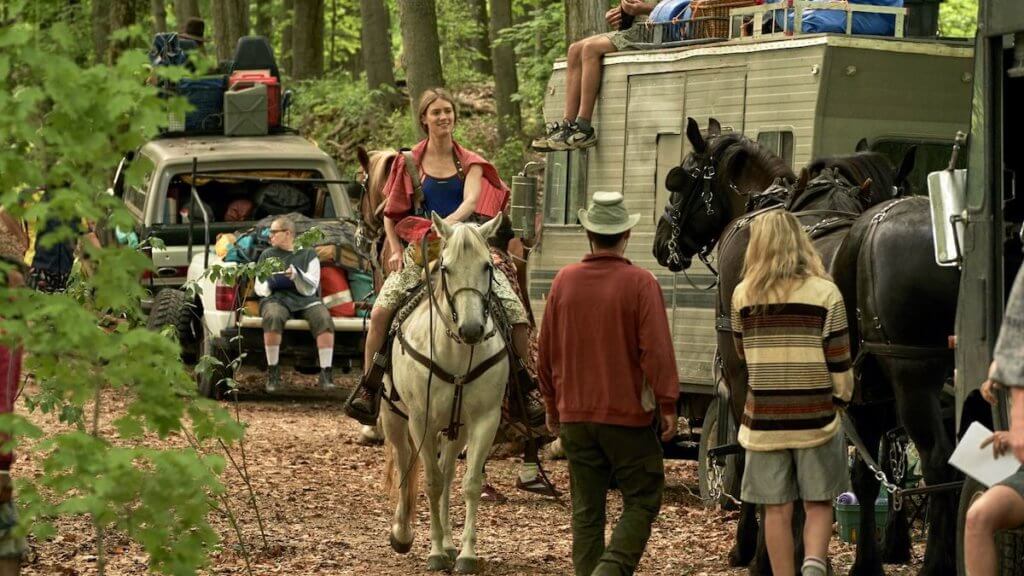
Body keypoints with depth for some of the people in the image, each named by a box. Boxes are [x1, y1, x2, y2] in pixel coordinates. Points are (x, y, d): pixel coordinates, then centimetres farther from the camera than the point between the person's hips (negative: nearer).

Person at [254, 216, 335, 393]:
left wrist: (296, 275, -13)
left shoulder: (308, 254, 15)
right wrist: (272, 282, -7)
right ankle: (273, 373, -29)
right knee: (273, 317, -37)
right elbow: (259, 288, 16)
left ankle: (325, 374, -30)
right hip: (277, 299, 0)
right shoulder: (268, 255, 21)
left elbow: (310, 288, 5)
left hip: (305, 299, 0)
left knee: (324, 318, -31)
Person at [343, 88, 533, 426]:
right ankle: (367, 389, -11)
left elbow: (470, 202, -9)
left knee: (516, 313, -10)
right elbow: (391, 215, 12)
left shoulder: (469, 163, 8)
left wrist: (445, 225, -27)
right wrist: (396, 251, -3)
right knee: (381, 310, -22)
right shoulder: (410, 163, 7)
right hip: (419, 250, 0)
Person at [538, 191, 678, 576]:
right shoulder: (640, 283, -11)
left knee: (586, 510, 10)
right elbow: (656, 351, -14)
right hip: (628, 414, -4)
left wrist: (552, 405, 18)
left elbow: (546, 353, 8)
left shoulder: (564, 281, 2)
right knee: (642, 501, 4)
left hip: (575, 414, 4)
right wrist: (667, 405, -7)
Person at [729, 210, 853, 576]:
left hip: (763, 418, 1)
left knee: (777, 510, 8)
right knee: (819, 504, 8)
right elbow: (839, 361, -5)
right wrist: (843, 395, 12)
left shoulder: (743, 295, -1)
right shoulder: (825, 293, -7)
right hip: (815, 417, -1)